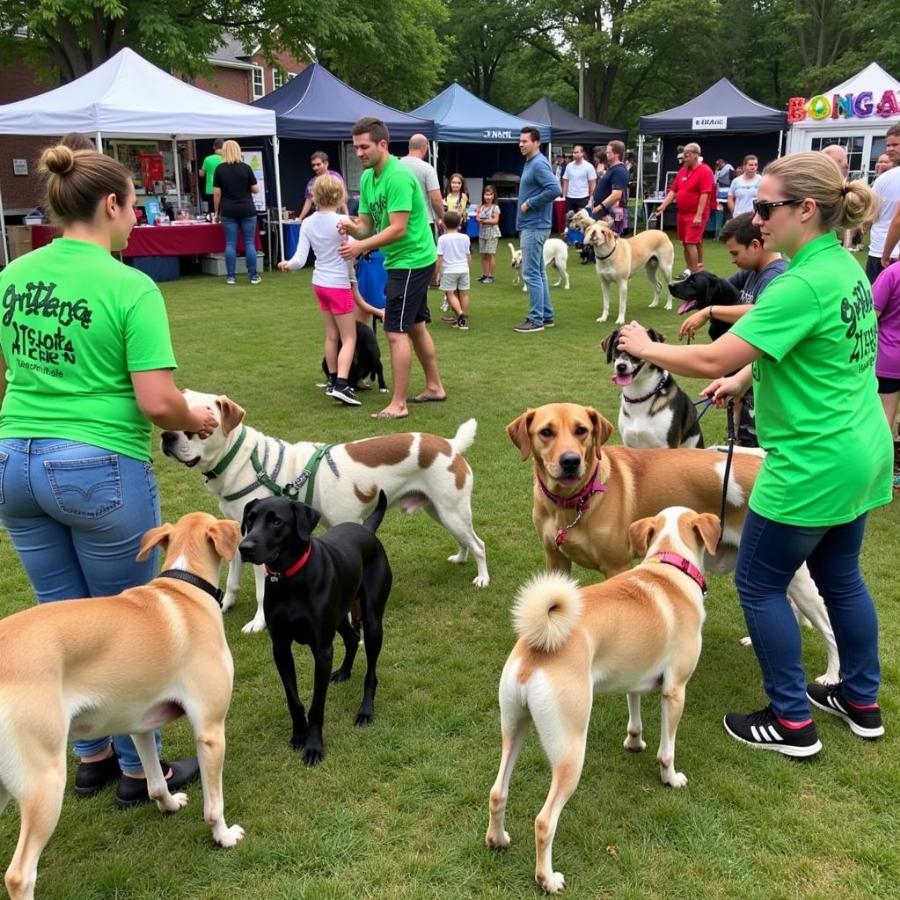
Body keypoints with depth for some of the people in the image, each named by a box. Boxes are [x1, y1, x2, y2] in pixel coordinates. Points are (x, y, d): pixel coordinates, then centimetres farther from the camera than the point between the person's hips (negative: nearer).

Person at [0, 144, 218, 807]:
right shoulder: (130, 287, -14)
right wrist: (197, 422, 1)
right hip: (100, 470, -6)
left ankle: (92, 755, 35)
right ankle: (140, 769, 26)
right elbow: (158, 403, -19)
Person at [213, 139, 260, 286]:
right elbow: (255, 189, -1)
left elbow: (217, 193, -1)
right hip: (247, 210, -1)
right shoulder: (245, 167, -3)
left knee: (230, 244, 3)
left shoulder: (219, 169, -1)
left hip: (228, 211, 1)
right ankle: (253, 275, 4)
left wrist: (217, 211, 10)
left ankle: (230, 276, 4)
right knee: (249, 243, 4)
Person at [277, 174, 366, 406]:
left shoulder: (308, 223, 0)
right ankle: (341, 384, -15)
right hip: (339, 286, -6)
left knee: (332, 336, 17)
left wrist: (286, 265, 15)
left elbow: (300, 260, -3)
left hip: (319, 284, 6)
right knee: (349, 338, -1)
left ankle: (333, 382, 24)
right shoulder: (341, 222, -15)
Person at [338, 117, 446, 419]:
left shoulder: (398, 176, -20)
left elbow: (397, 229, -25)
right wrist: (352, 227, -15)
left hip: (412, 260, -10)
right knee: (416, 326, 18)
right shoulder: (367, 178, 7)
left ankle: (398, 405, -3)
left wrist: (361, 246, -27)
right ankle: (435, 387, 31)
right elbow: (367, 225, 7)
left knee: (396, 332, -9)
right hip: (401, 261, 10)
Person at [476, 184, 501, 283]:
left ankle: (491, 276, -1)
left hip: (492, 233, -5)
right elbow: (478, 217, 6)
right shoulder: (481, 207, 9)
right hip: (482, 232, 5)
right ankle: (484, 274, 13)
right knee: (483, 255, 6)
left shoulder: (495, 207, -5)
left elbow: (495, 220, -13)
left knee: (491, 254, -4)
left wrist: (484, 220, -17)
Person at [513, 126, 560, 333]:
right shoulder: (530, 163, 15)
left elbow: (554, 189, -27)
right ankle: (546, 315, 21)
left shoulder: (539, 164, -15)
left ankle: (536, 320, -2)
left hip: (534, 227, -10)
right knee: (538, 272, 14)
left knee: (532, 273, -7)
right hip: (530, 226, 10)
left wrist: (530, 204, -20)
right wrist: (528, 203, 10)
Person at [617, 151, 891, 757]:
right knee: (840, 576, 22)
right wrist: (743, 378, 14)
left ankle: (793, 723, 17)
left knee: (760, 584, 5)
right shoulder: (845, 265, 6)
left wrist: (645, 348, -11)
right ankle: (863, 702, 38)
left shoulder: (803, 285, -25)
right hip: (860, 452, 10)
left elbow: (712, 360, -26)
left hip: (813, 466, -10)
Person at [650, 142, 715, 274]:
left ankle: (695, 273, -8)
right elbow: (673, 191, 12)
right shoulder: (682, 170, 11)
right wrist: (662, 207, 2)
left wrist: (699, 215, -23)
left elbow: (705, 194, -18)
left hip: (696, 214, -8)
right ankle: (689, 270, 20)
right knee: (685, 243, 11)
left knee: (691, 242, -12)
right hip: (682, 212, 8)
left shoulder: (705, 171, -12)